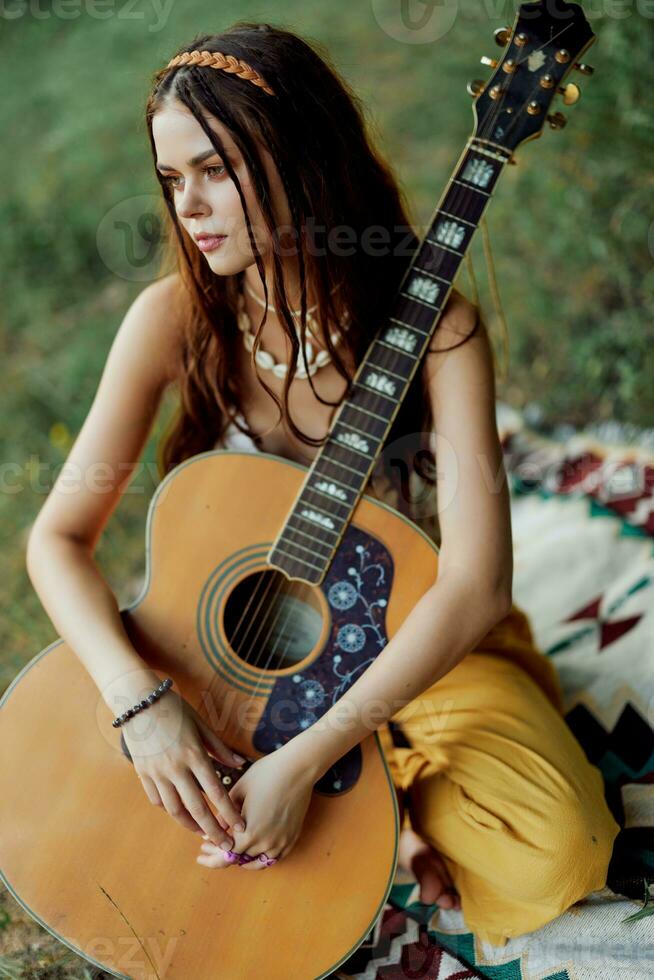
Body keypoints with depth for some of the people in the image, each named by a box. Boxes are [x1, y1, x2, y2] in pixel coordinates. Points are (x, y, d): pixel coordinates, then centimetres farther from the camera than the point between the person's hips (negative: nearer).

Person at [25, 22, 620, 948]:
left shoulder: (433, 330, -20)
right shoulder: (176, 318, -13)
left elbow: (475, 585, -27)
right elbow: (60, 535, -12)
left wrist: (304, 760, -33)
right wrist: (139, 697, -29)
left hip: (415, 646, -2)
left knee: (555, 853, -25)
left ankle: (379, 794, 6)